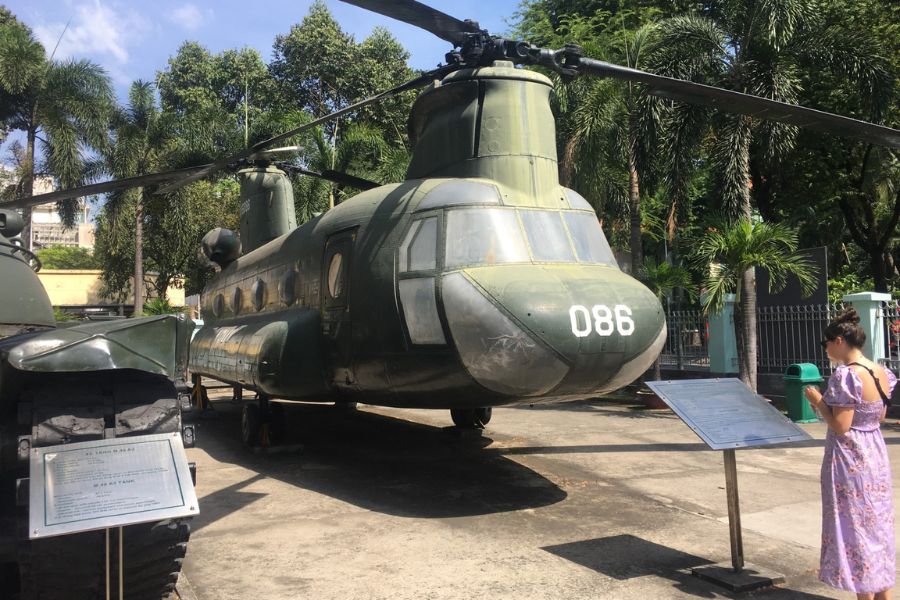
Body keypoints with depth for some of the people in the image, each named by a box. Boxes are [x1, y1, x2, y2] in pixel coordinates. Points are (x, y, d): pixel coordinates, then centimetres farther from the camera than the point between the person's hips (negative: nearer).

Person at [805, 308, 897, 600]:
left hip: (850, 458, -8)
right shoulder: (882, 373, 4)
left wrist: (818, 402, -9)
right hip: (875, 454, 8)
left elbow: (840, 426, -22)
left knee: (855, 526, 4)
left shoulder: (846, 375, -22)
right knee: (878, 523, 18)